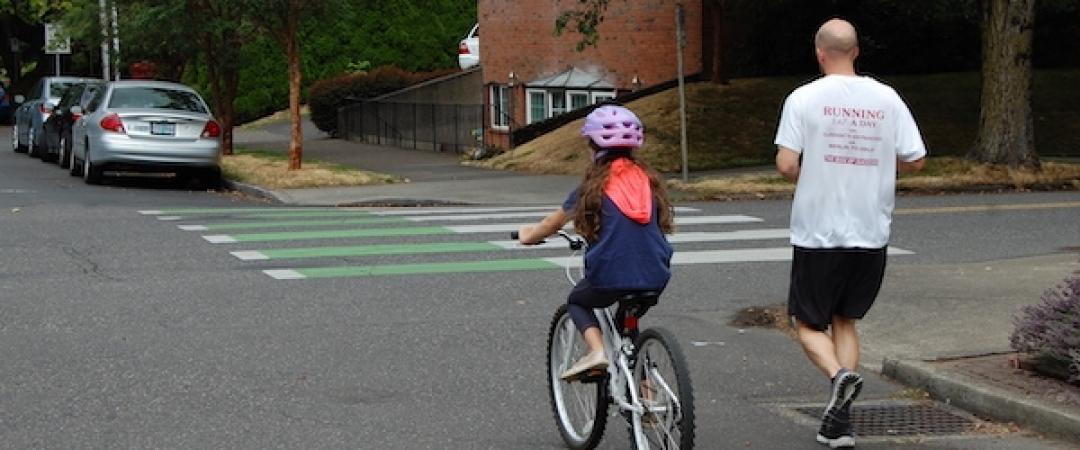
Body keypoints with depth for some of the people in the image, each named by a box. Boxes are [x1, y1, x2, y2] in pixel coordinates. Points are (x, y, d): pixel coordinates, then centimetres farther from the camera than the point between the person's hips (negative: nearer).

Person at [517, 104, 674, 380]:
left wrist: (529, 235, 35)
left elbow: (553, 224, 14)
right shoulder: (648, 179, 10)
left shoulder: (594, 185, 1)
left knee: (577, 301, 25)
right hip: (656, 278, 4)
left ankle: (597, 350, 0)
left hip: (611, 277, -4)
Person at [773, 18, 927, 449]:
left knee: (808, 322, 10)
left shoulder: (804, 98, -7)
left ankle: (840, 375, -20)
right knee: (846, 320, 17)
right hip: (871, 234, 3)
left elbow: (786, 164, -14)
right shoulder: (886, 98, 2)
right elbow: (916, 159, 2)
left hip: (818, 232, -3)